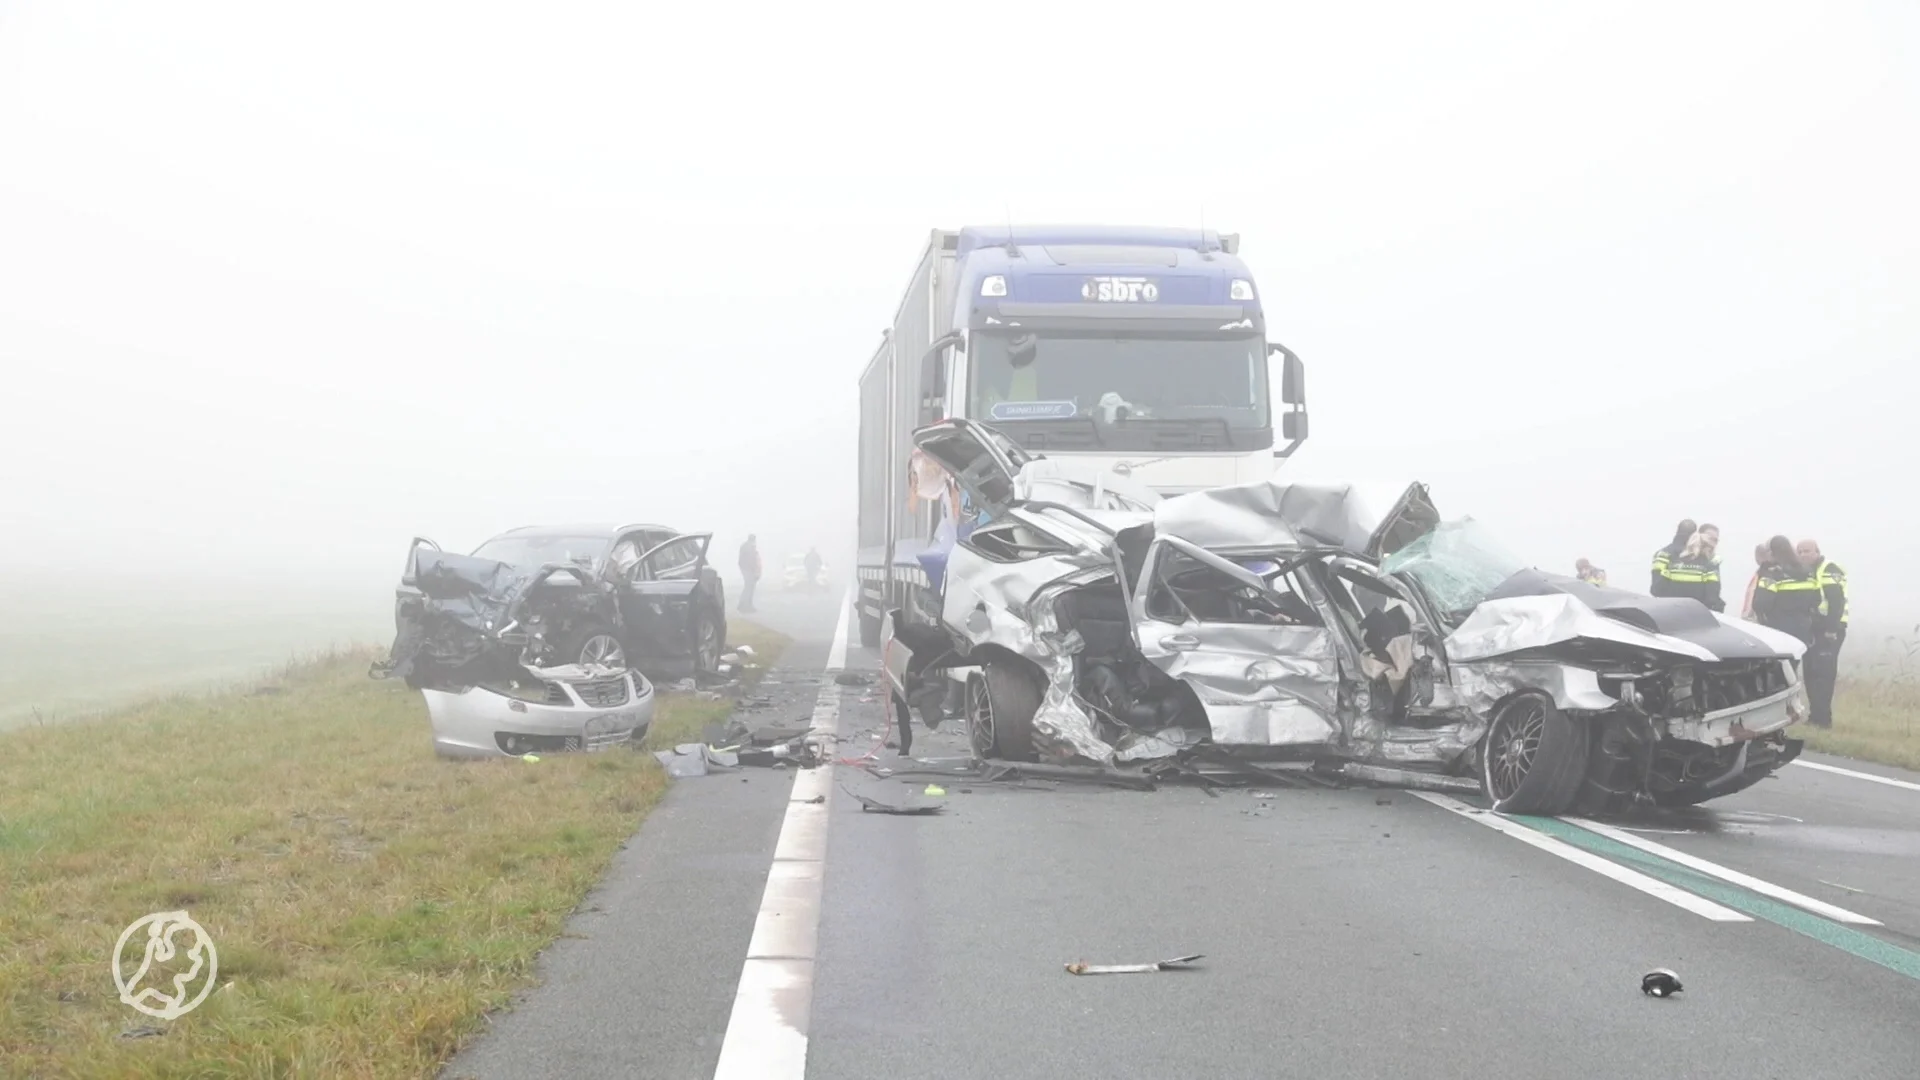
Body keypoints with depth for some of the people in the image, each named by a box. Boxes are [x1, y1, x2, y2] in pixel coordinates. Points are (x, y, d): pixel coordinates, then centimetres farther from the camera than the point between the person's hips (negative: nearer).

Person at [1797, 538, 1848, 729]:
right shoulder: (1804, 572, 17)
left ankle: (1823, 718, -13)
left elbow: (1837, 601, -19)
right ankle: (1817, 715, 12)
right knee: (1811, 673, 8)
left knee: (1823, 674, -12)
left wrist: (1831, 628, -24)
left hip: (1829, 630, -9)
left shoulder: (1829, 570, -10)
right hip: (1812, 629, 9)